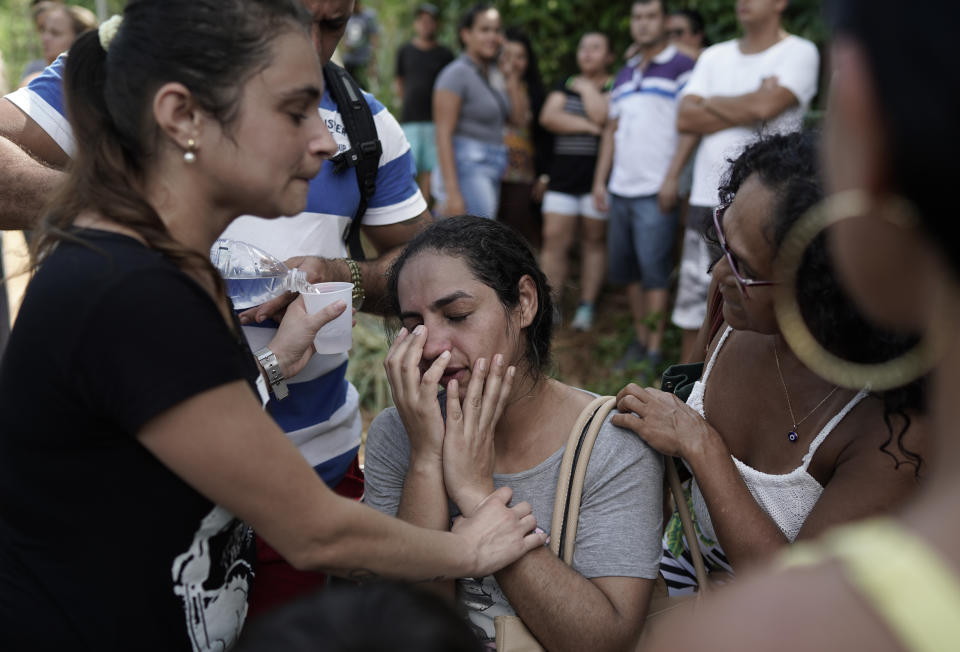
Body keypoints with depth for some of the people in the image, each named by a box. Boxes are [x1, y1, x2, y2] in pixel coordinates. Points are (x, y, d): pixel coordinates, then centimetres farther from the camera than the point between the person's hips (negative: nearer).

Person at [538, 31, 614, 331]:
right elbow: (548, 117, -1)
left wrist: (586, 88, -1)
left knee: (594, 240, 4)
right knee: (554, 239, -3)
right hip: (563, 174, 4)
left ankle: (586, 307, 11)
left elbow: (602, 115, -16)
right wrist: (588, 126, -11)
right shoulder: (565, 85, 15)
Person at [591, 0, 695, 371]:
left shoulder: (681, 68, -3)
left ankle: (654, 352, 1)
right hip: (620, 189, 7)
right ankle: (640, 340, 22)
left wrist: (671, 179, -17)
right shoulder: (624, 76, 18)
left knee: (653, 269, -6)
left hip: (655, 191, -7)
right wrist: (600, 179, 13)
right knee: (624, 268, 10)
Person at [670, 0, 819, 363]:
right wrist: (747, 109, -5)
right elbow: (685, 119, 4)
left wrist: (711, 103, 1)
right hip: (706, 198, 5)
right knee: (693, 307, 9)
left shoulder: (800, 53, 1)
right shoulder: (715, 56, 16)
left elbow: (764, 106, -15)